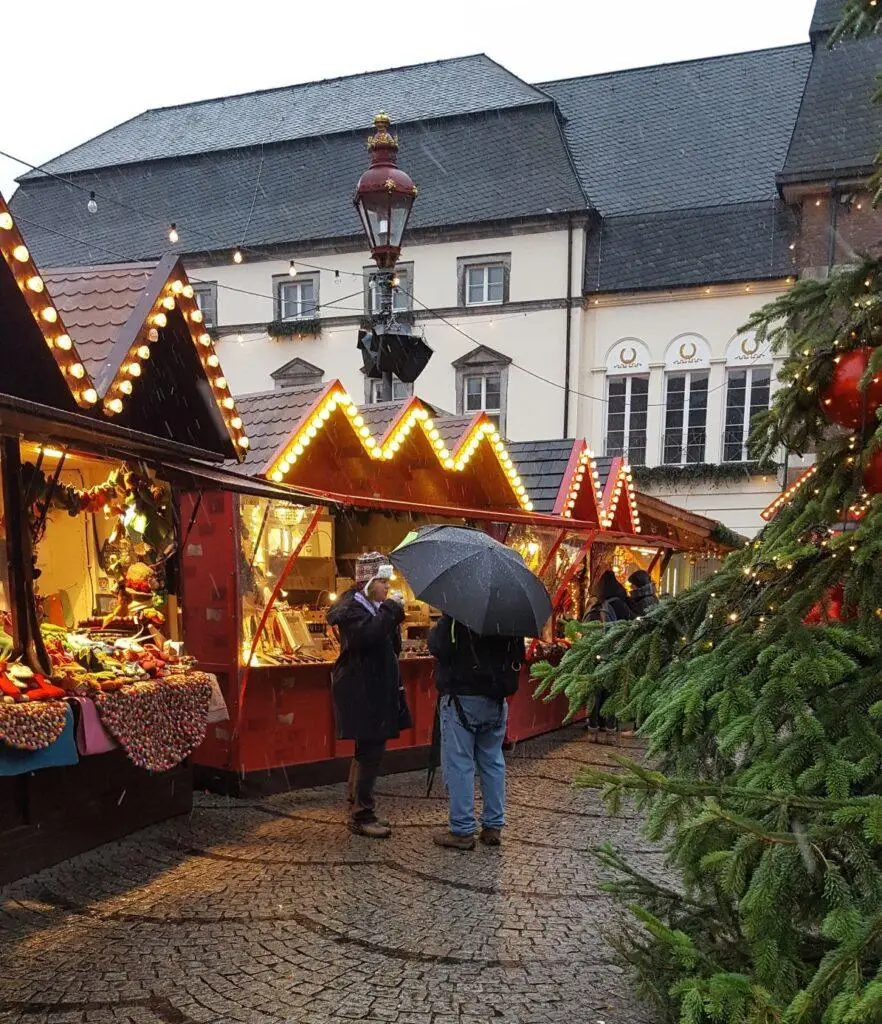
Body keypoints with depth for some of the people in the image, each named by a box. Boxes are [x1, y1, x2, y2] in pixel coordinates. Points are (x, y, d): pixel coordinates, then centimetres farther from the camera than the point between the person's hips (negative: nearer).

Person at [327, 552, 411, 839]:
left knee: (367, 751, 15)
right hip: (362, 693, -10)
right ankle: (361, 816, 0)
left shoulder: (373, 607, 16)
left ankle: (359, 811, 24)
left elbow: (392, 648, 20)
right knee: (370, 753, -8)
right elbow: (367, 635, -32)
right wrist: (391, 609, -26)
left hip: (376, 690, 10)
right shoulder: (351, 608, -13)